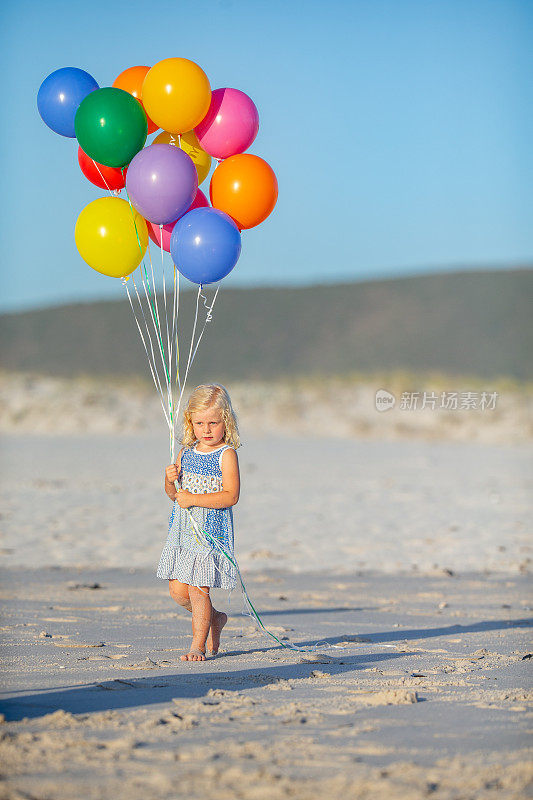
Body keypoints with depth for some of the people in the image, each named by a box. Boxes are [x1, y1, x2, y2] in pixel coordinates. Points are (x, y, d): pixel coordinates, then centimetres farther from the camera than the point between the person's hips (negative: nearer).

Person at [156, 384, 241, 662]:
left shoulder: (226, 454, -8)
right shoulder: (186, 453, 11)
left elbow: (230, 496, -18)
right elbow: (174, 494, 16)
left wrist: (194, 499, -21)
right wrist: (170, 480, -6)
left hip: (211, 530, -6)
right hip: (182, 531, 6)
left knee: (198, 588, -8)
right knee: (177, 590, 6)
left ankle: (198, 645, 3)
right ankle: (215, 619, 30)